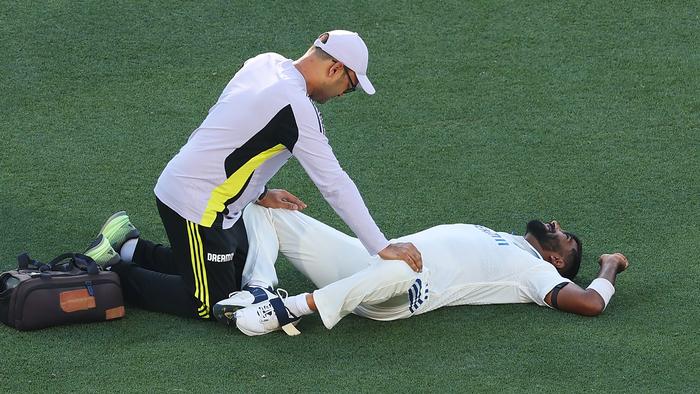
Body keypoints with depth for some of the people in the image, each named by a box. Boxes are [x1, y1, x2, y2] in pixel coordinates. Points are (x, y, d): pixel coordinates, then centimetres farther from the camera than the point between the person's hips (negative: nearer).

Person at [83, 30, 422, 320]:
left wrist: (259, 193, 8)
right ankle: (113, 273, 4)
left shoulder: (265, 63, 2)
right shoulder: (296, 107, -24)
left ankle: (130, 248, 24)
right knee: (213, 306, -1)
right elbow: (334, 184, -23)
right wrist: (383, 249, -18)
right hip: (195, 206, -10)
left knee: (238, 274, 21)